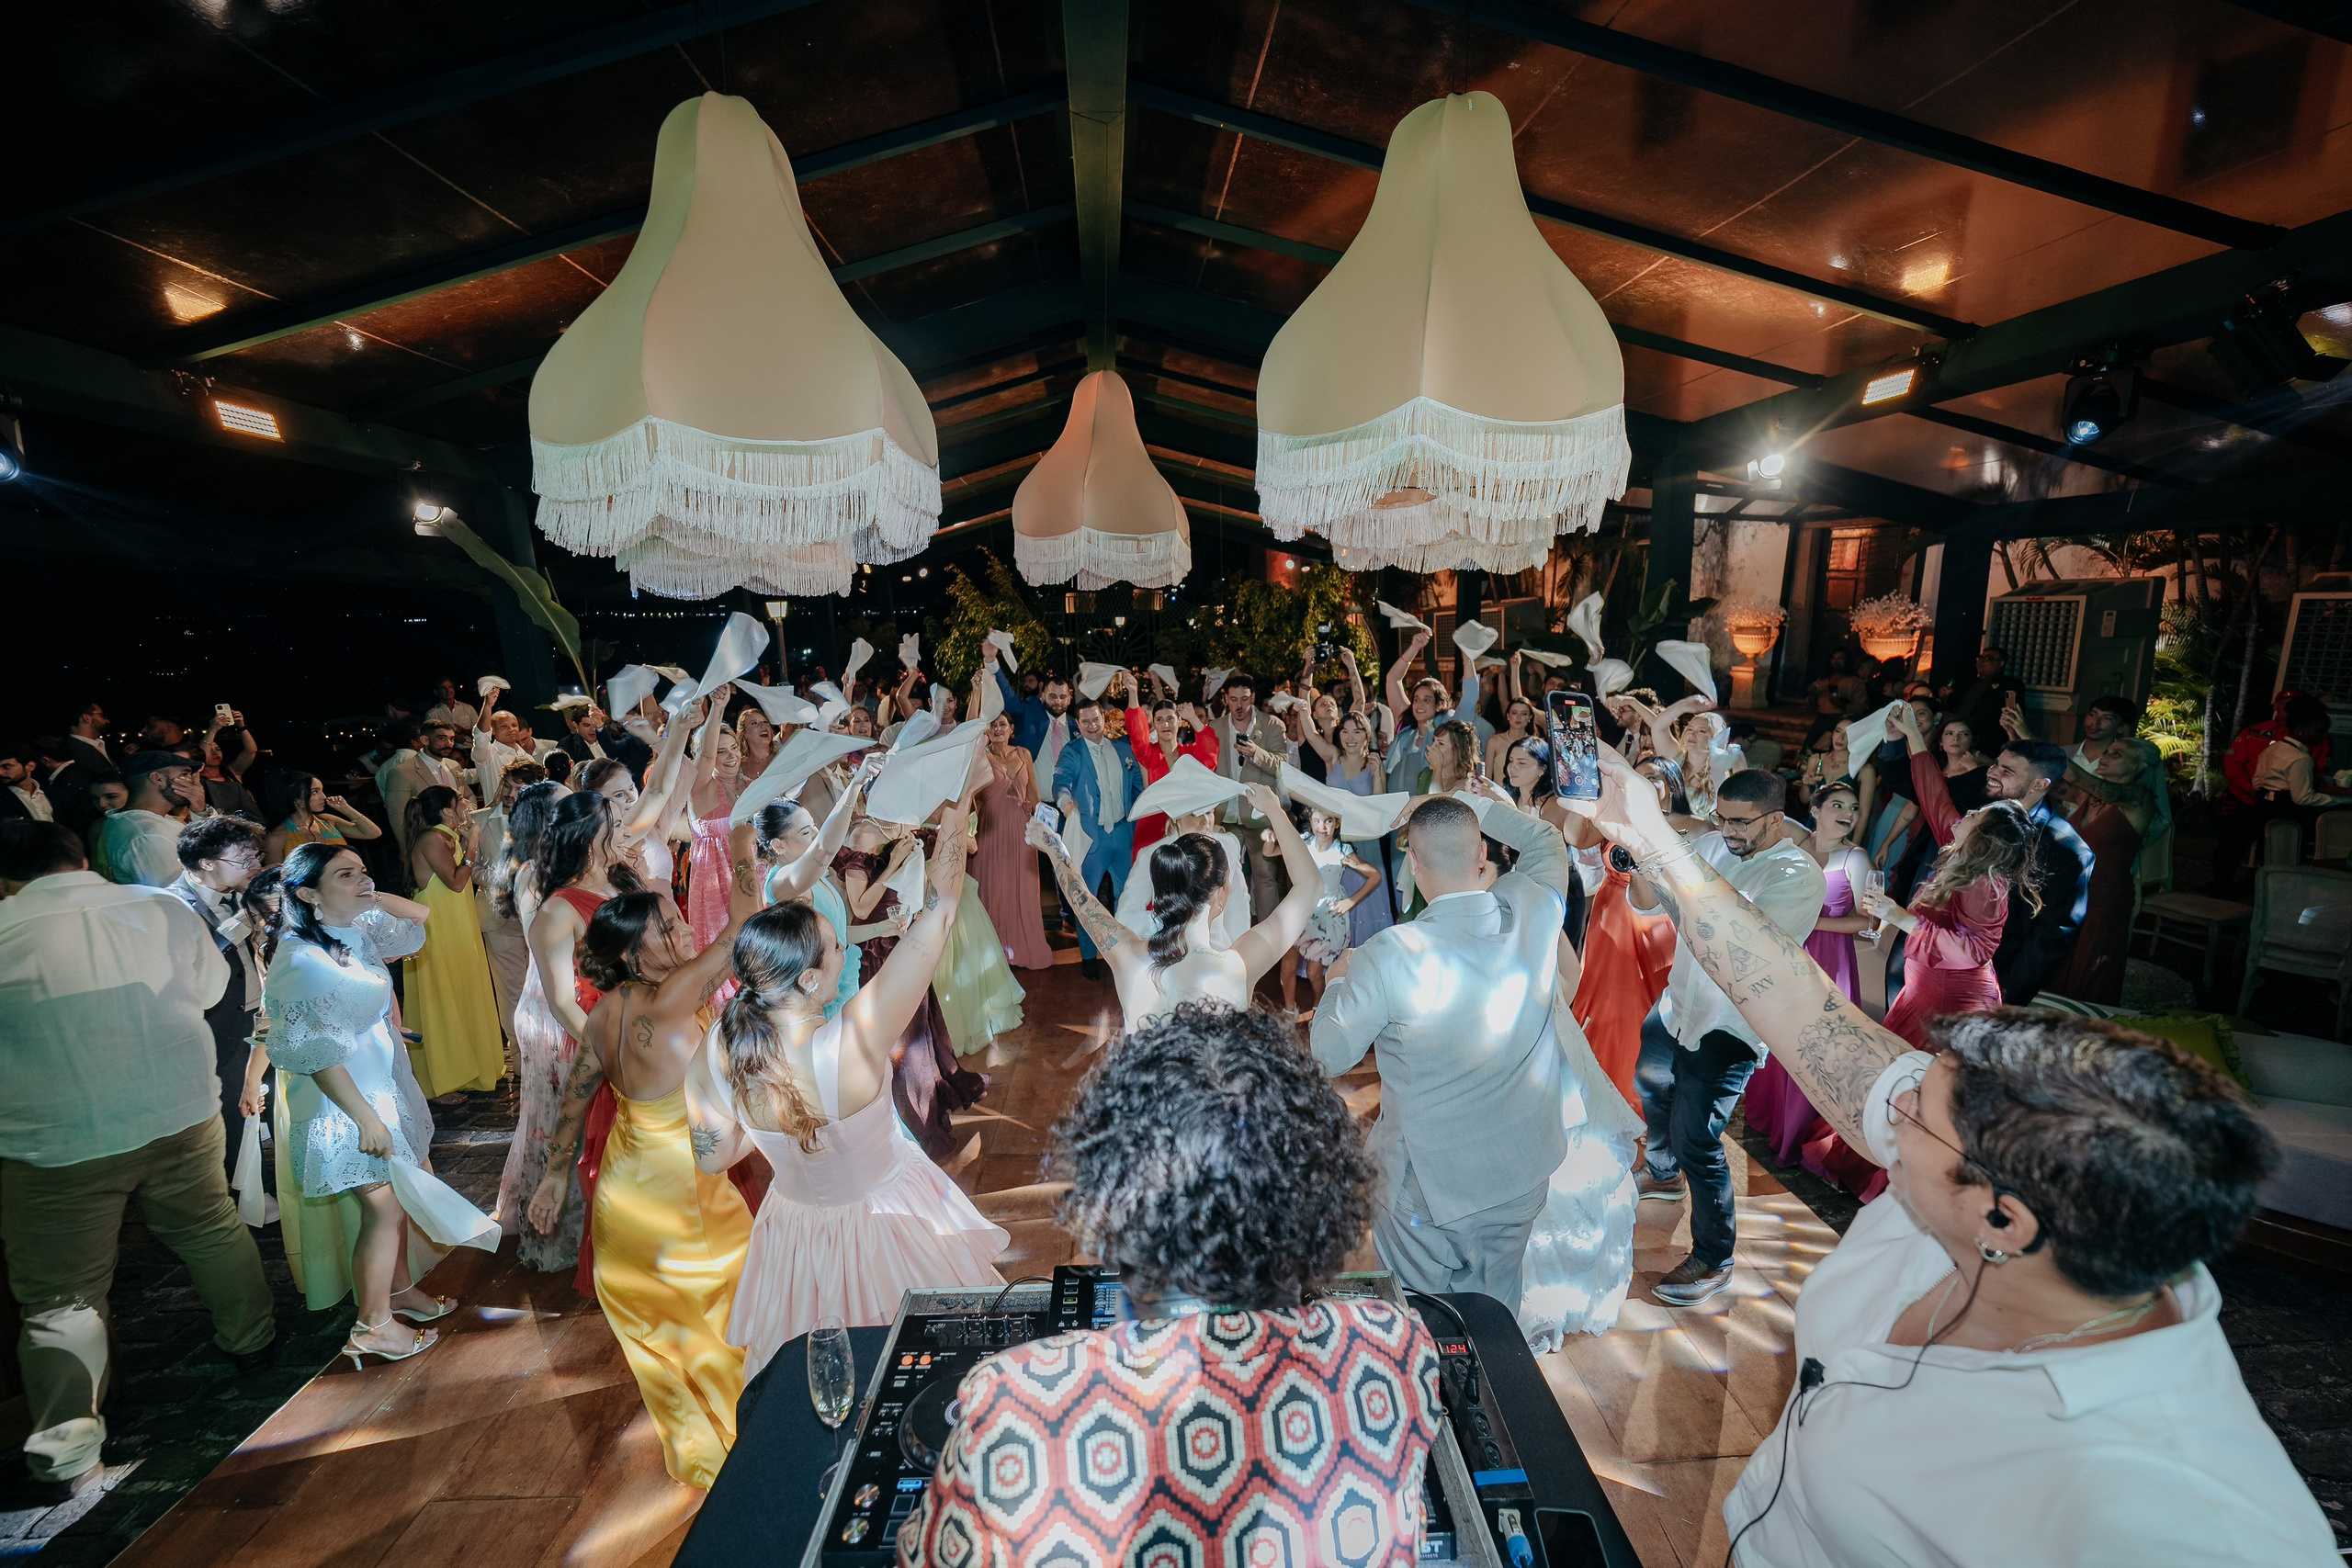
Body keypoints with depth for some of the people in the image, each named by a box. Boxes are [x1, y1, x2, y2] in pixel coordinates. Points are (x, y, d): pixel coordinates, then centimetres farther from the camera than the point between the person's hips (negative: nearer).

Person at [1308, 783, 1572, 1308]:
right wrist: (1477, 804, 17)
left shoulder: (1390, 955, -27)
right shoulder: (1535, 912, -15)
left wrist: (1337, 982, 3)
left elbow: (1329, 1057, -13)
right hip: (1522, 1177, 5)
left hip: (1428, 1189, -4)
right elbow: (1547, 841, 9)